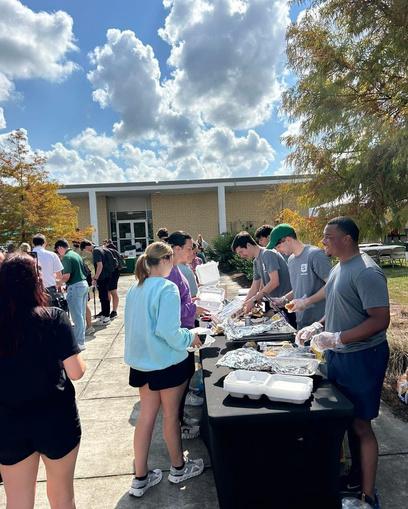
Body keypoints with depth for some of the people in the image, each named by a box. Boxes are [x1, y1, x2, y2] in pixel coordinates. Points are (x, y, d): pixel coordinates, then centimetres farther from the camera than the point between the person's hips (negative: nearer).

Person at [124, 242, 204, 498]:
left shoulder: (135, 289, 4)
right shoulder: (167, 288, -20)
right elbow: (168, 331, -26)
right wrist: (190, 338, -8)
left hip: (141, 361, 7)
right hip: (167, 361, -6)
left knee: (146, 415, 15)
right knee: (171, 415, 12)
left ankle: (141, 478, 26)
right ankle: (179, 468, 34)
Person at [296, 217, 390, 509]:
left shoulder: (366, 272, -21)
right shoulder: (340, 267, 7)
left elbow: (380, 320, -24)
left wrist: (336, 339, -25)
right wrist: (317, 327, 4)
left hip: (361, 357, -8)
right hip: (339, 354, 8)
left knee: (361, 425, 5)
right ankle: (356, 477, 39)